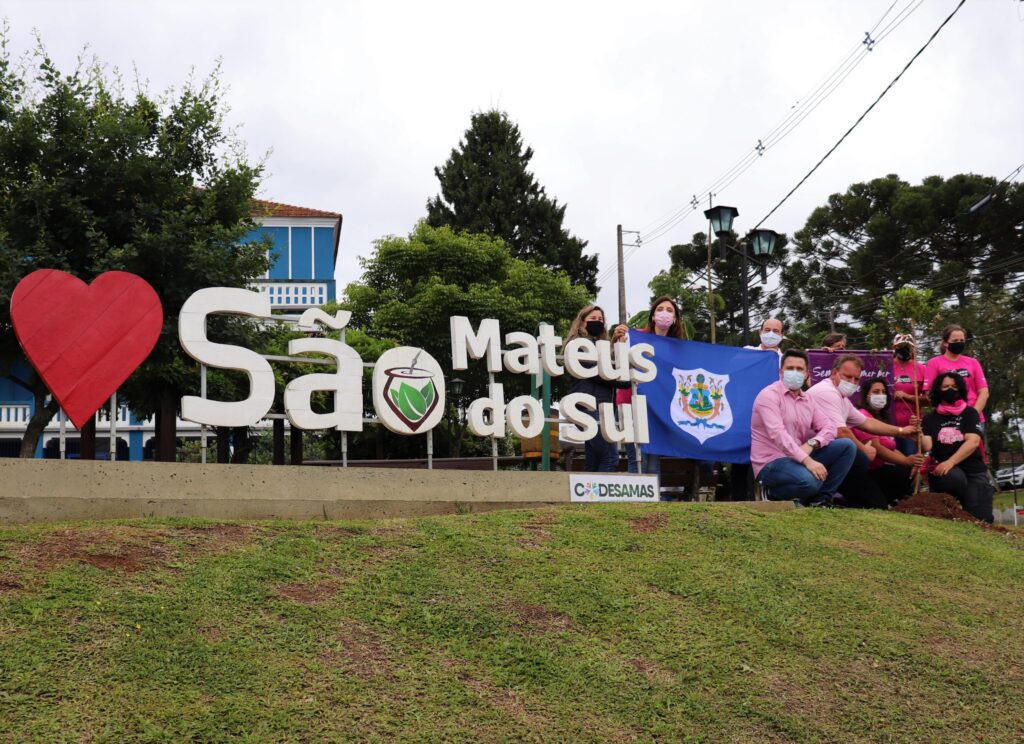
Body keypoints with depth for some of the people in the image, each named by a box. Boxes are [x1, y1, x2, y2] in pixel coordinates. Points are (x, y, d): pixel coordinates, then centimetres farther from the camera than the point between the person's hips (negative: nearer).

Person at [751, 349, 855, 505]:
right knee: (810, 480, -36)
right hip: (771, 463, -8)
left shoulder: (807, 400, 13)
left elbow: (829, 427, 7)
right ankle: (775, 495, -4)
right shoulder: (769, 395, -11)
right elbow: (778, 434, -24)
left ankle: (821, 498, -1)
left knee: (847, 446, -4)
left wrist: (811, 444, -16)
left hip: (800, 458, 8)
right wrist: (807, 460, -32)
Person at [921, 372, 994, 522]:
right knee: (953, 477, -38)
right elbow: (927, 446, -3)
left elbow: (973, 442, -9)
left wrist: (950, 462, -23)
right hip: (944, 471, 0)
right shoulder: (931, 418, 10)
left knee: (981, 518, -16)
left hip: (973, 471, 0)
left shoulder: (969, 413, 6)